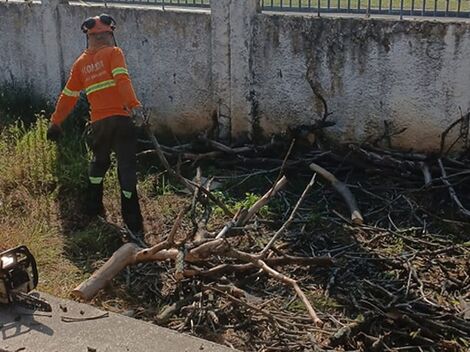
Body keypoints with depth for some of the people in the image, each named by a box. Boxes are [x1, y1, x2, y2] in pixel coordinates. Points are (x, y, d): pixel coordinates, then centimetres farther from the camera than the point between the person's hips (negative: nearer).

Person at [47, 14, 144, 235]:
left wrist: (55, 122, 24)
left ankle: (93, 209, 32)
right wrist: (134, 105, -26)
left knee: (99, 162, 27)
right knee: (126, 166, -2)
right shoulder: (113, 53, 1)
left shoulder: (81, 63, 13)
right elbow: (122, 79, -17)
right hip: (120, 119, -4)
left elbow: (68, 96, 16)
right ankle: (133, 223, -3)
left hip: (98, 122, 4)